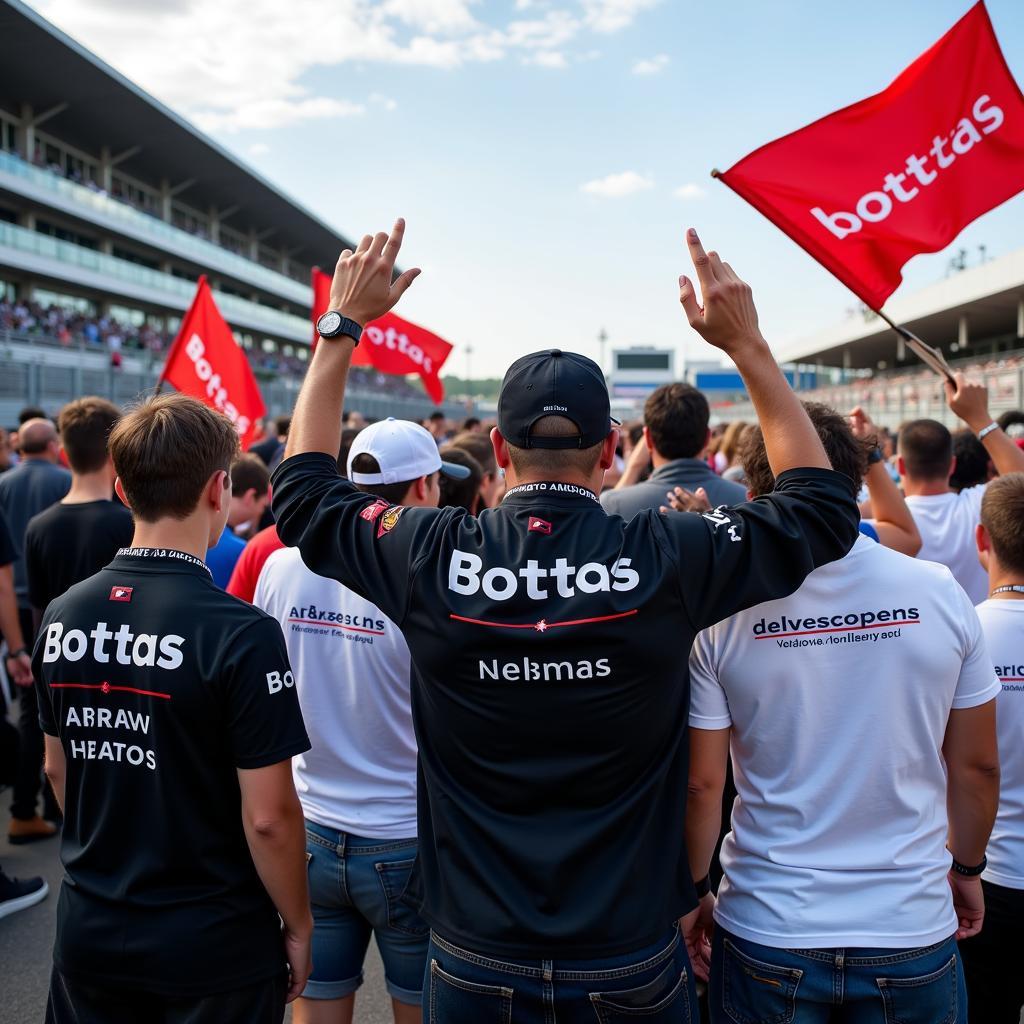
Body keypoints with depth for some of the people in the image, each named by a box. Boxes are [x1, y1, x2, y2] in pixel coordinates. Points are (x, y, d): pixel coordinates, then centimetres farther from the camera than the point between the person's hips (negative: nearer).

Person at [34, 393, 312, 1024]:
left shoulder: (61, 617, -4)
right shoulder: (242, 633, -23)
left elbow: (58, 769, 8)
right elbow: (268, 816, -20)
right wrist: (298, 925, -4)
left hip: (89, 930, 5)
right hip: (212, 945, -5)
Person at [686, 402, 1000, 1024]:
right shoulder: (940, 593, -8)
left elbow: (702, 783, -9)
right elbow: (977, 766, 1)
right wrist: (967, 867, 17)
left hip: (766, 929, 0)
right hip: (913, 926, 1)